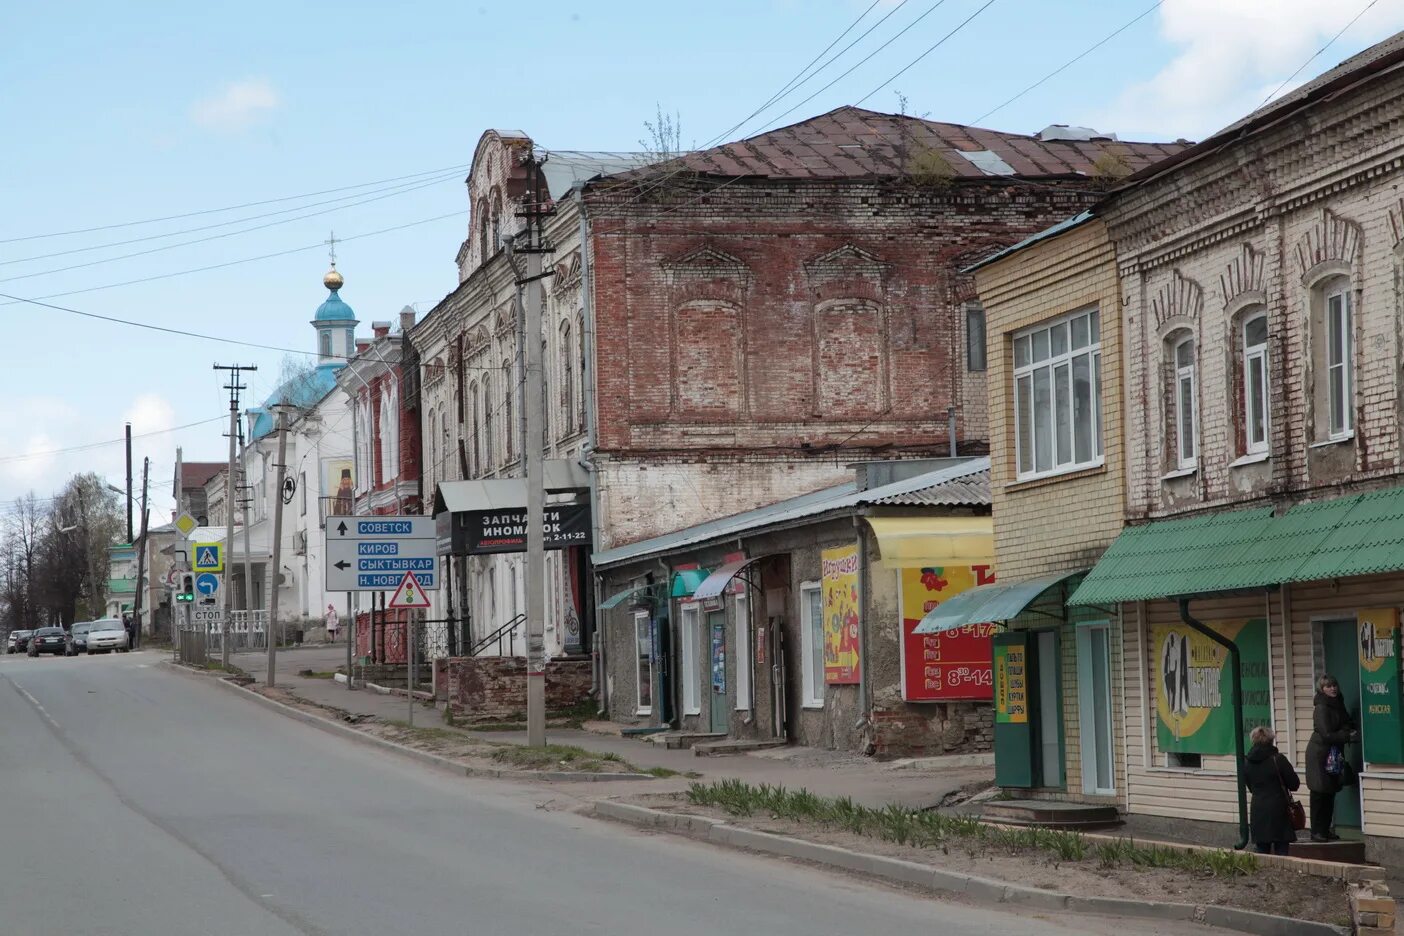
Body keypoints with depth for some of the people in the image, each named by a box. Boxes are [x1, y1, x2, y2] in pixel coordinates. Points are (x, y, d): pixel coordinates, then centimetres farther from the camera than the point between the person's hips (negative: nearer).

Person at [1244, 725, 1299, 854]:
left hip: (1257, 812, 4)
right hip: (1278, 810, -4)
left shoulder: (1247, 763, 5)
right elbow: (1294, 784, -5)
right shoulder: (1278, 760, -10)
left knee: (1262, 852, 7)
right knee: (1281, 850, -2)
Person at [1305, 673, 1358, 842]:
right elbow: (1327, 735, -20)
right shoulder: (1321, 708, -16)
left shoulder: (1338, 705, 11)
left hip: (1333, 755, 9)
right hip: (1319, 754, -9)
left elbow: (1349, 724, 17)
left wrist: (1349, 731, -6)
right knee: (1320, 794, -7)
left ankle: (1325, 830, 18)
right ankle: (1317, 832, -4)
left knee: (1330, 793, 11)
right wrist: (1348, 736, -14)